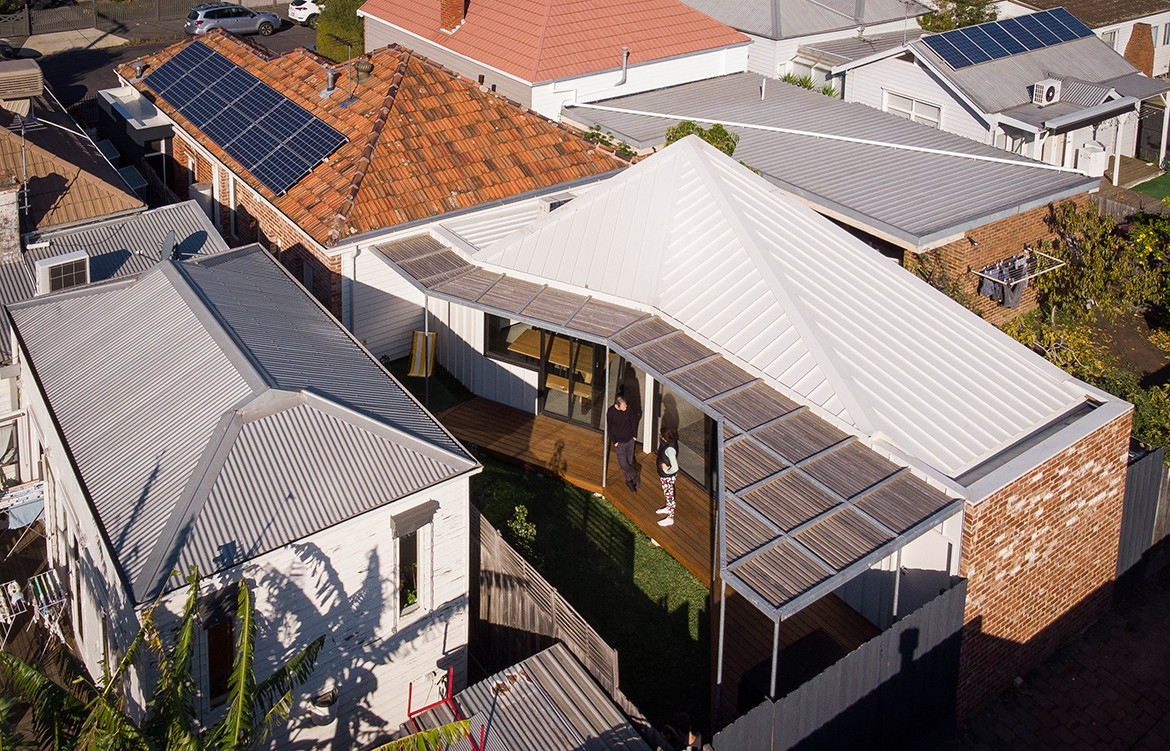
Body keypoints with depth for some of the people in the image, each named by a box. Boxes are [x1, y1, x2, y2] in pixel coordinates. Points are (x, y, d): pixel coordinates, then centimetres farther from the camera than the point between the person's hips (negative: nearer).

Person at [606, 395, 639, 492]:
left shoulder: (628, 408, -14)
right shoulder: (610, 412, -24)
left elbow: (633, 420, 4)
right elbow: (609, 428, -11)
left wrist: (634, 434, 7)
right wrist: (614, 441, -7)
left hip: (630, 439, 3)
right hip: (620, 442, -3)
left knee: (630, 461, 16)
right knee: (623, 464, -2)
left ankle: (629, 481, 35)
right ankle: (635, 474, 24)